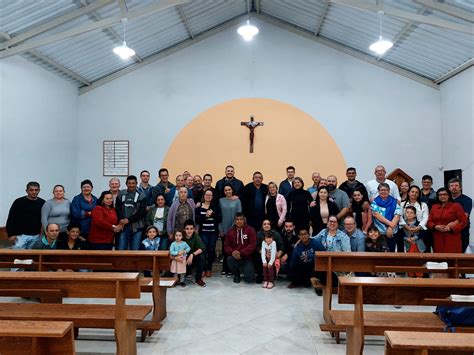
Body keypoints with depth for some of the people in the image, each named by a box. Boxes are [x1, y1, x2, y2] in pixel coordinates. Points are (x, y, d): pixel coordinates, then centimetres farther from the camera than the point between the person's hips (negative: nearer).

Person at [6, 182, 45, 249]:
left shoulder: (42, 203, 2)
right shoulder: (19, 202, -4)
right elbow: (11, 219, -2)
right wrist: (11, 234, -8)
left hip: (36, 236, 2)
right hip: (21, 235, -2)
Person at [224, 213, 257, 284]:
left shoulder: (250, 230, -5)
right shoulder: (230, 231, 4)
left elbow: (253, 244, -13)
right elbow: (226, 245, 3)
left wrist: (241, 253, -23)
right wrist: (232, 252, -20)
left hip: (247, 257, -2)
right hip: (235, 256, 3)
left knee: (249, 279, -15)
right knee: (230, 259, -33)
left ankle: (249, 270, 25)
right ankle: (236, 274, 1)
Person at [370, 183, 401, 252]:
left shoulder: (394, 202, 5)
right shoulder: (375, 202, 3)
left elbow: (397, 215, -5)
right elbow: (376, 215, -10)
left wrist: (390, 228, -16)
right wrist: (389, 223, -18)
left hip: (392, 233, 1)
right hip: (379, 232, -1)